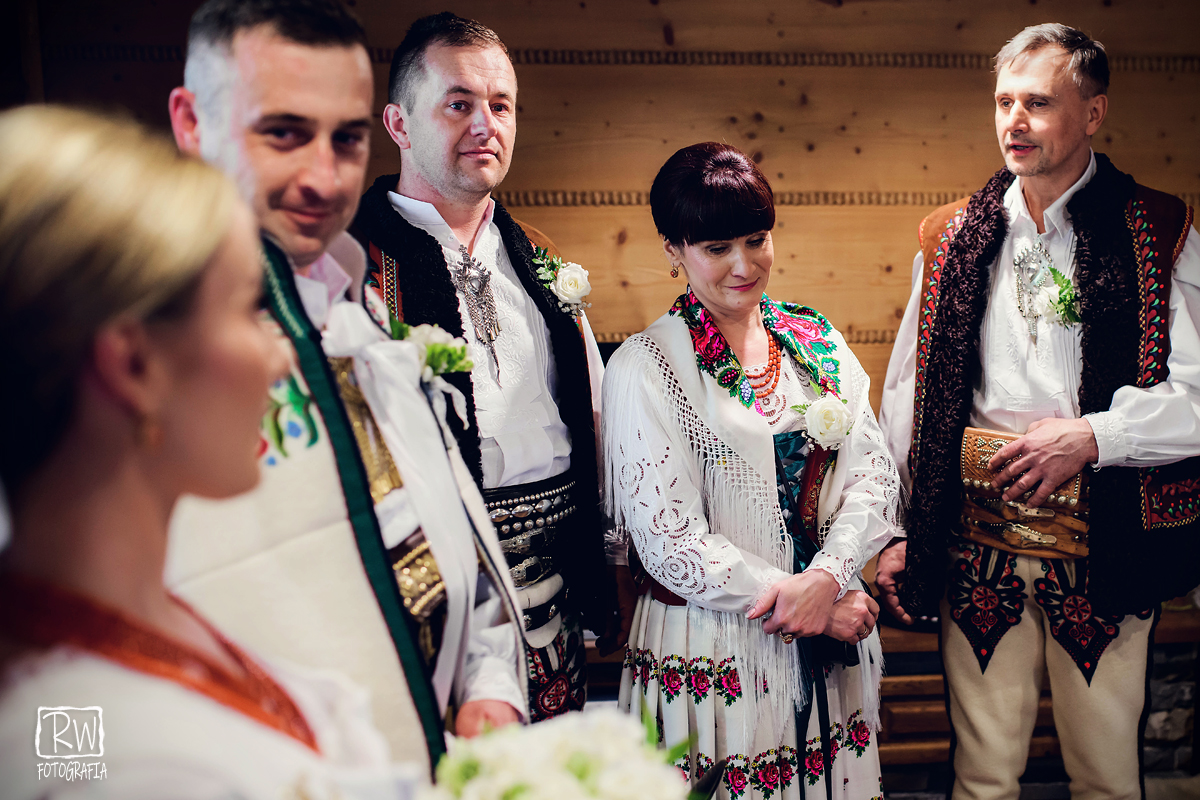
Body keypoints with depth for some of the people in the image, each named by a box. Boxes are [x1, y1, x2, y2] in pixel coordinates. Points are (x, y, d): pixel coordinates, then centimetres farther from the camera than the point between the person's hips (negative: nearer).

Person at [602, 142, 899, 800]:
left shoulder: (816, 340, 4)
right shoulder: (643, 367, -11)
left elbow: (874, 472, 0)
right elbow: (669, 542, -15)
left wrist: (827, 579, -17)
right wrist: (802, 605, -14)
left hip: (833, 636, 5)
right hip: (714, 654, -4)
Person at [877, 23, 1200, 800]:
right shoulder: (952, 238, 7)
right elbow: (907, 393, 9)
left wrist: (1092, 435, -16)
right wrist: (893, 529, 6)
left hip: (1103, 539, -1)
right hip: (976, 538, 2)